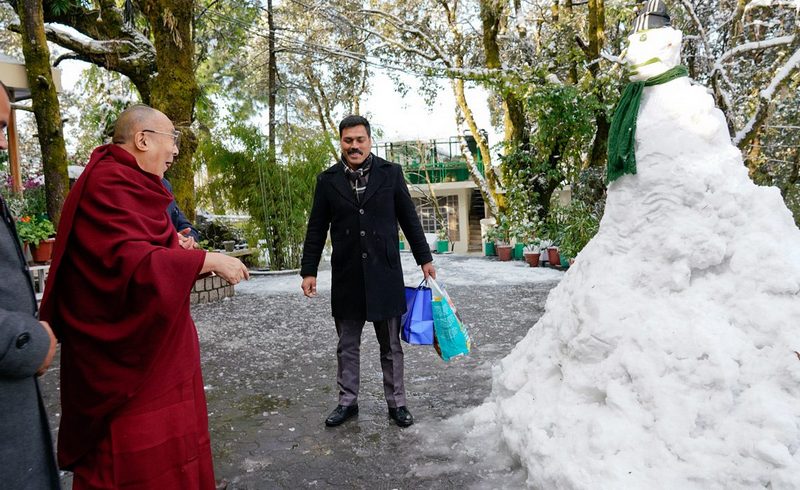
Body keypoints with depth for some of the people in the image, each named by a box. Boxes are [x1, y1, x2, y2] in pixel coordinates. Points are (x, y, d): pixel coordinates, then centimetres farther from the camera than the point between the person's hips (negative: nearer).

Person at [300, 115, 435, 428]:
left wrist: (424, 258, 6)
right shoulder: (328, 180, 3)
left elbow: (409, 220, 6)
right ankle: (347, 402, 27)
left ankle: (396, 403, 23)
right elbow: (316, 229, 7)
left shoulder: (391, 173, 1)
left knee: (391, 346, 10)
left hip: (384, 274, -1)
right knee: (347, 346, 12)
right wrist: (309, 271, 4)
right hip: (346, 277, 1)